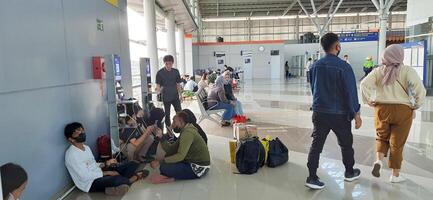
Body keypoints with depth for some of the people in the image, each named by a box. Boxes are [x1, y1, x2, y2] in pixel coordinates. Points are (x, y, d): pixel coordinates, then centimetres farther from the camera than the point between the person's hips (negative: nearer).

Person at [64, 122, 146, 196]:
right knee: (119, 179, -37)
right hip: (90, 183, -9)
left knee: (132, 164, 2)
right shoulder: (71, 154, -16)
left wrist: (106, 164, -1)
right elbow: (85, 176, -21)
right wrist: (108, 173, -15)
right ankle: (134, 177, -5)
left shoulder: (86, 147, 12)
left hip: (98, 174, 9)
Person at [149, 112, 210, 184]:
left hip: (199, 168, -11)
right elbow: (171, 150, 8)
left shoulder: (187, 132, -20)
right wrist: (161, 137, -3)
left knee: (164, 168, -22)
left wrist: (160, 162, -24)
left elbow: (180, 156, -28)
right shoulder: (185, 131, 13)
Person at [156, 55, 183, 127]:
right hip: (166, 97, -2)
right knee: (167, 114, 7)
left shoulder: (176, 72, 2)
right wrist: (158, 89, -27)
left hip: (175, 96, 2)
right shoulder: (160, 73, -7)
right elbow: (158, 85, -5)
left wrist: (180, 94, 8)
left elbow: (178, 84, 9)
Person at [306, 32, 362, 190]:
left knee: (316, 144, 5)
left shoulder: (315, 66, 2)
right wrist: (356, 114, -5)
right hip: (340, 114, -3)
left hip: (319, 112, 4)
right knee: (346, 144, 17)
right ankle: (349, 172, 35)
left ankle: (312, 178, 3)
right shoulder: (343, 66, -14)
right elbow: (351, 92, -13)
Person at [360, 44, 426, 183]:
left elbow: (364, 84, -10)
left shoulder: (378, 71, 2)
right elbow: (419, 88, -15)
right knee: (397, 143, 10)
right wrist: (415, 107, -3)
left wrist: (369, 101, -2)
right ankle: (395, 175, 20)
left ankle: (378, 160, -2)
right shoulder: (407, 71, -5)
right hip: (403, 110, -2)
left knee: (382, 137, 23)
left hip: (382, 109, 2)